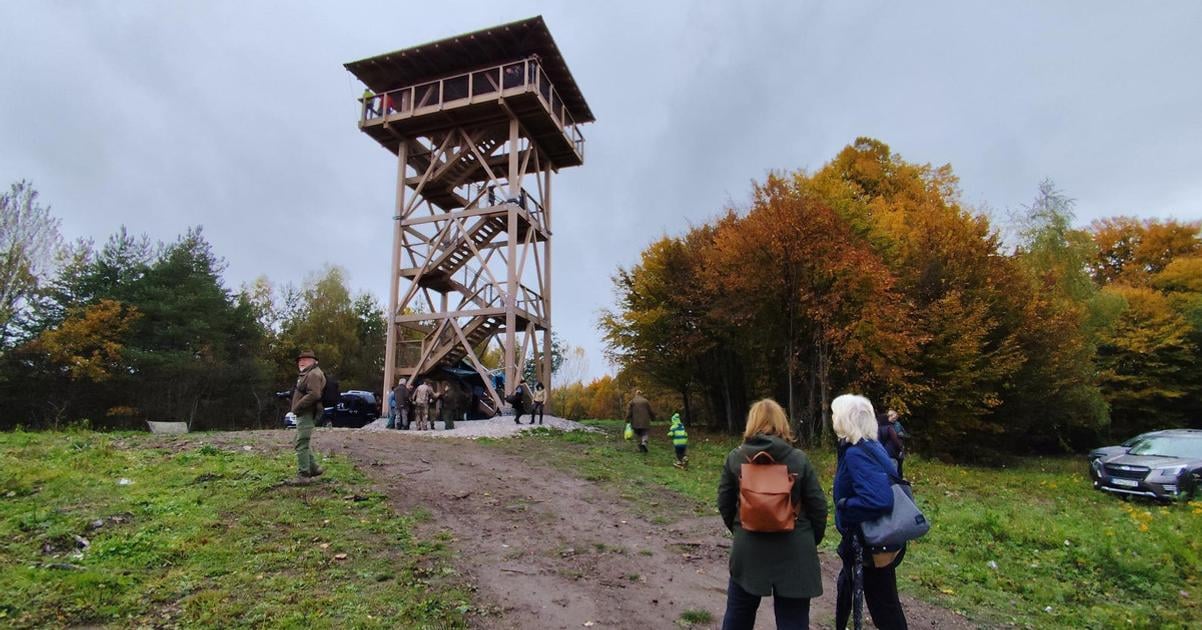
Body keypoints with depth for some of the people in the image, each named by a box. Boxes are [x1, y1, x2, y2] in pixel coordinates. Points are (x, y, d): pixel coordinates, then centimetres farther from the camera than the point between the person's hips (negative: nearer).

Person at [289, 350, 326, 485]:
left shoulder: (313, 374, -15)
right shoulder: (306, 374, 21)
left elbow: (314, 394, -26)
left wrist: (297, 406, -20)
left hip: (307, 414, -11)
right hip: (304, 414, 11)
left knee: (301, 444, -9)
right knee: (302, 443, 17)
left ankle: (303, 475, -5)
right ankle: (314, 468, 23)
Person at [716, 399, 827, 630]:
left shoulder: (735, 457, -6)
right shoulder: (799, 458, -9)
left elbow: (724, 503, 0)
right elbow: (818, 505, -5)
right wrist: (812, 540, 11)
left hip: (748, 548, 1)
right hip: (794, 551, -1)